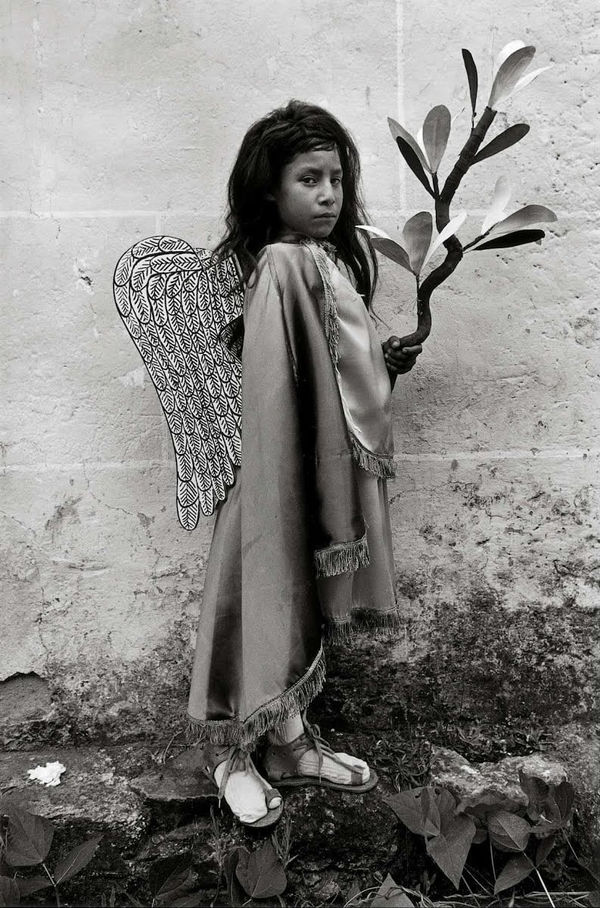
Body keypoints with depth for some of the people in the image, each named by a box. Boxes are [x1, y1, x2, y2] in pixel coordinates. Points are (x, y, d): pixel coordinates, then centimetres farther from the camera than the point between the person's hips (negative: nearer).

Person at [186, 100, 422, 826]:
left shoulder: (331, 259, 7)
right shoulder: (283, 267, -20)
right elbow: (274, 390, -23)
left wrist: (384, 361, 3)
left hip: (336, 467, 9)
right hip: (291, 469, -9)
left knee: (308, 608, 19)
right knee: (274, 605, 6)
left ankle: (293, 743, 37)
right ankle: (233, 755, 28)